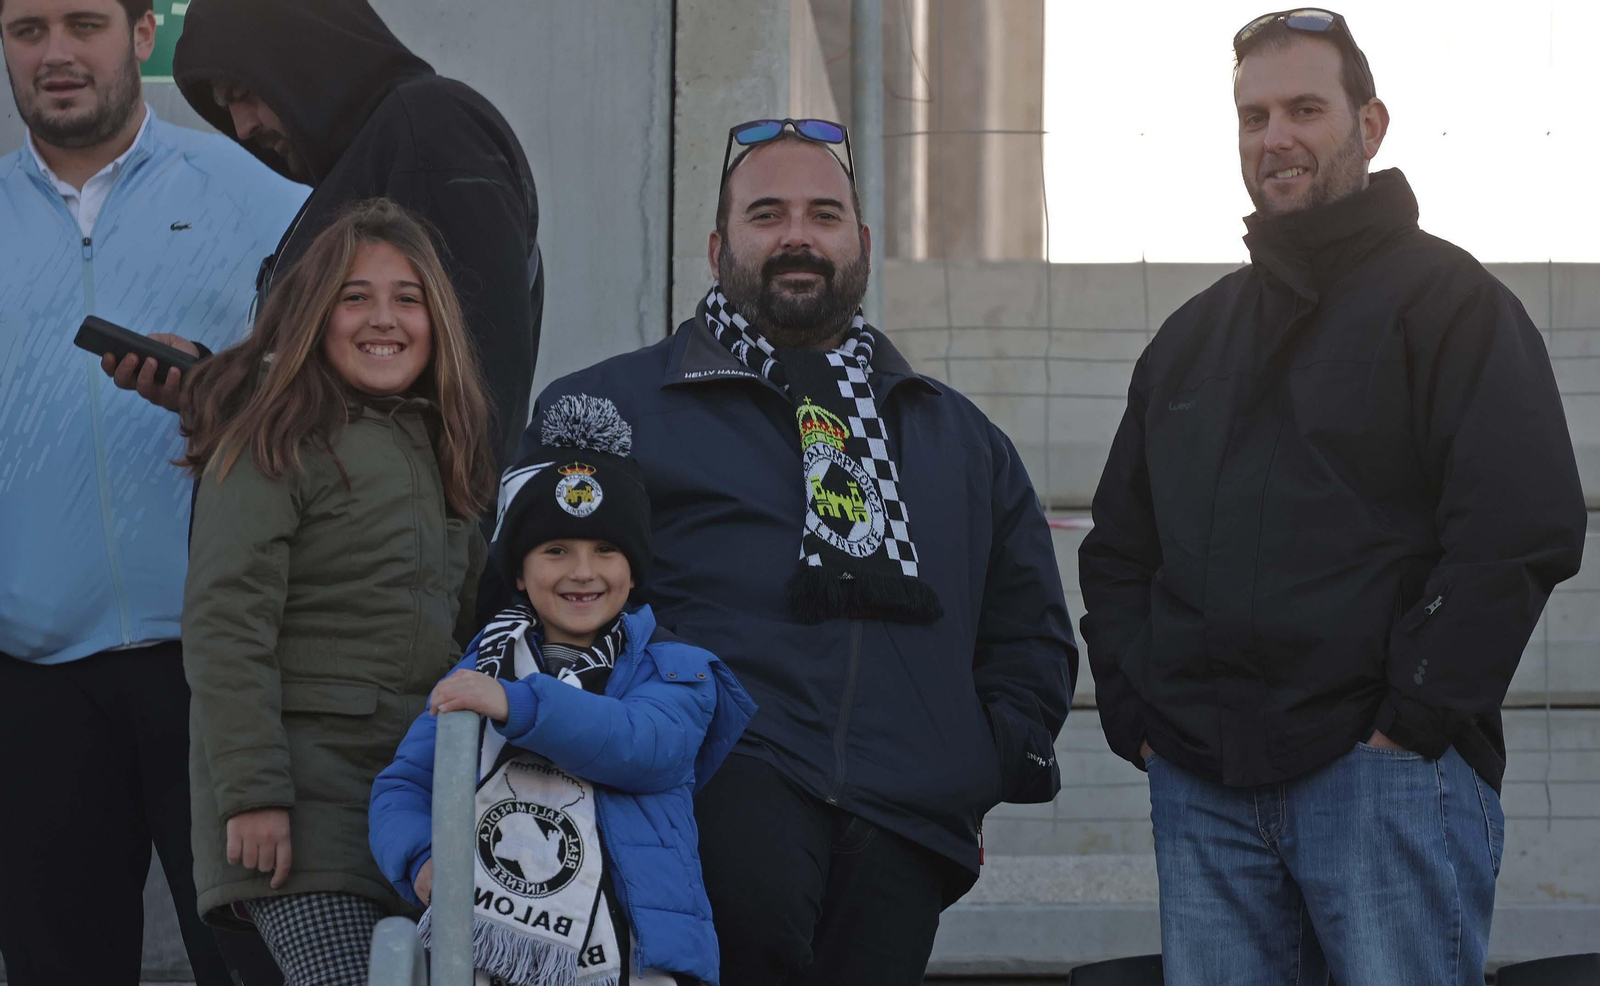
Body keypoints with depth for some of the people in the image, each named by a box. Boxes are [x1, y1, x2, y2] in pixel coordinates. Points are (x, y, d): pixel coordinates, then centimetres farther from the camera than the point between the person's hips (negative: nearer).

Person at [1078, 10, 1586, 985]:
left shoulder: (1442, 299, 1)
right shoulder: (1193, 337, 22)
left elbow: (1525, 529, -11)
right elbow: (1119, 548, 25)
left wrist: (1418, 718, -15)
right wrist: (1136, 714, 10)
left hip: (1387, 776, -6)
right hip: (1201, 785, 6)